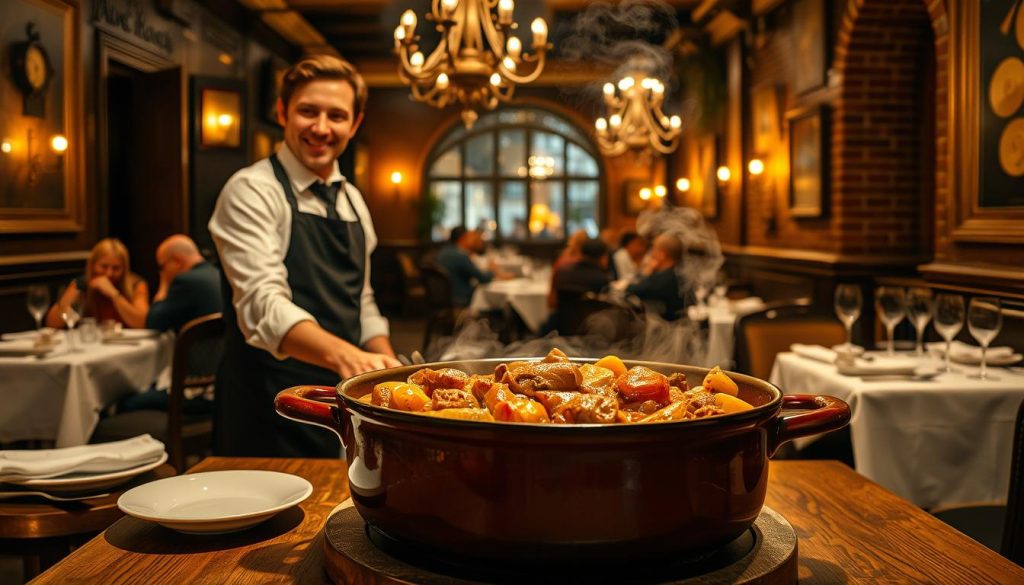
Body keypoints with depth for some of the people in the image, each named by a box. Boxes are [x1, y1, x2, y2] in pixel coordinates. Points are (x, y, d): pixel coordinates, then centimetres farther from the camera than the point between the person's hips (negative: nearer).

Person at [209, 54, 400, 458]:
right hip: (272, 414, -7)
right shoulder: (252, 191, -12)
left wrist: (389, 370, 1)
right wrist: (344, 355, -41)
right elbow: (263, 305, -25)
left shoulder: (354, 202, 12)